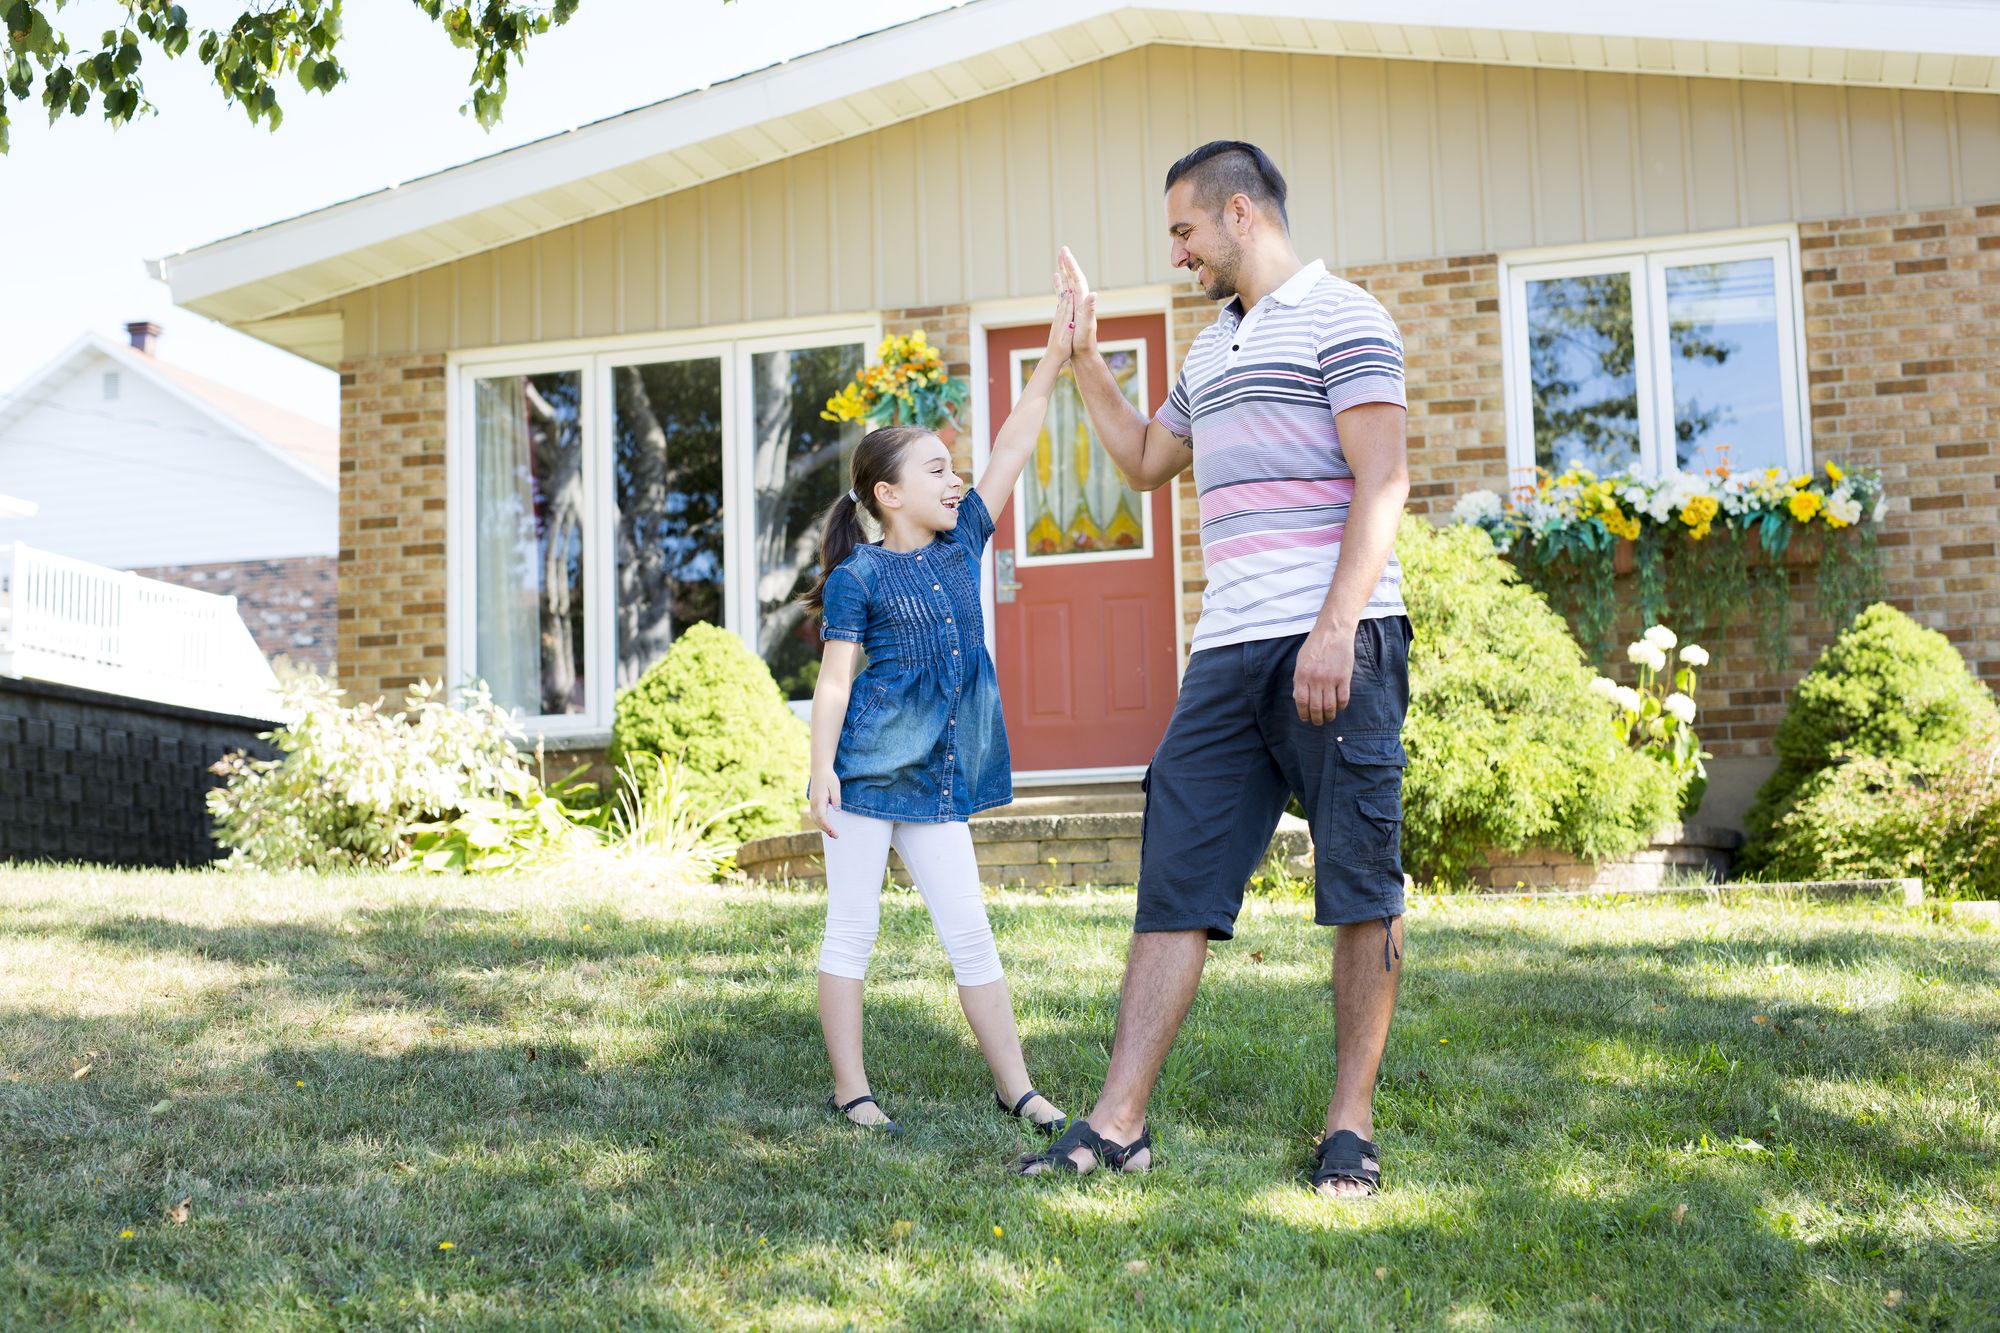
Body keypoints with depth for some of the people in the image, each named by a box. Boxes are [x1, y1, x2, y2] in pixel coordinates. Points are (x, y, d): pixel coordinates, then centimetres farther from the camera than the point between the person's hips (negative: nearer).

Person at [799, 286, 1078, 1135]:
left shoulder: (961, 545, 10)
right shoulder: (859, 577, -6)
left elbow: (1012, 449, 9)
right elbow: (835, 679, -8)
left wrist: (1055, 359, 6)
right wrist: (820, 770, -15)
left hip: (937, 778, 5)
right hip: (867, 768, -5)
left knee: (969, 932, 7)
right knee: (852, 929, 3)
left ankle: (1016, 1088, 10)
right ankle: (849, 1089, 10)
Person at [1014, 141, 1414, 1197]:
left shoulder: (1342, 319, -1)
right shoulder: (1212, 349, 24)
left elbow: (1383, 482, -12)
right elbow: (1144, 459, 40)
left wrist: (1335, 629, -21)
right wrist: (1085, 359, 34)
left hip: (1336, 643, -8)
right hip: (1227, 655, 8)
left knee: (1361, 884, -1)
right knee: (1174, 881, 1)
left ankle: (1350, 1127, 7)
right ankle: (1118, 1123, 1)